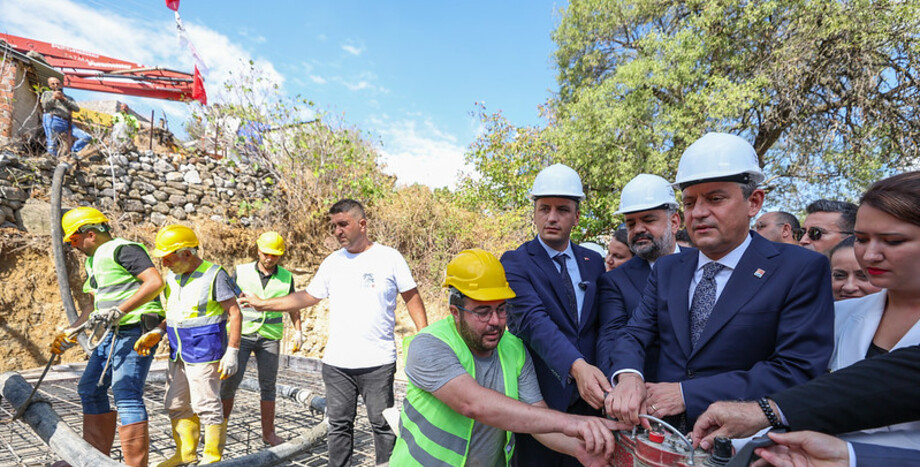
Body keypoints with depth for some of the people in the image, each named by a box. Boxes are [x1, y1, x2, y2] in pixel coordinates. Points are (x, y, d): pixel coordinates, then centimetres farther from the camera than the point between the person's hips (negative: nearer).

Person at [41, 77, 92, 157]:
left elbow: (77, 108, 8)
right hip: (52, 120, -3)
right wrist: (53, 98, -13)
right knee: (52, 144, -16)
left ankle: (71, 152, -2)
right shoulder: (47, 93, 22)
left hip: (67, 124, 3)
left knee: (87, 138, -11)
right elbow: (45, 106, 3)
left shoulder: (69, 98, 28)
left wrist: (64, 99, -2)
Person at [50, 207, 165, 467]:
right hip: (113, 333, 11)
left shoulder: (123, 249, -11)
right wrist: (70, 334, 20)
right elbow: (95, 305, 26)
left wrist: (119, 311, -27)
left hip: (136, 331, -11)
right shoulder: (93, 261, 21)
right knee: (90, 389, 17)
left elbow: (156, 282, -25)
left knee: (126, 393, -12)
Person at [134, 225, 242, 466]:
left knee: (206, 405, 0)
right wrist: (157, 333, 0)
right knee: (177, 405, 16)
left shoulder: (214, 275, -14)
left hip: (204, 352, -8)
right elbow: (173, 312, 19)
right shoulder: (172, 276, 9)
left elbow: (234, 314, -14)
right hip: (178, 352, 8)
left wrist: (232, 353, -17)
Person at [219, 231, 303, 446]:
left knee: (268, 384, 4)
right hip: (241, 333, -1)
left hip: (270, 337, 1)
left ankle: (268, 432, 14)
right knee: (230, 381, -4)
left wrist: (298, 332, 4)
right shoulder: (241, 272, 0)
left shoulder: (286, 277, 4)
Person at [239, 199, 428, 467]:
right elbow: (308, 296, 15)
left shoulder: (389, 257, -4)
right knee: (339, 425, 14)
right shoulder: (333, 262, 7)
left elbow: (412, 297, 1)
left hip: (378, 363, -3)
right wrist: (263, 304, 14)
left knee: (383, 425, 7)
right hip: (336, 364, 4)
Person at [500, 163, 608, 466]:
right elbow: (533, 320, -23)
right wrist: (576, 366, -37)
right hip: (538, 395, -4)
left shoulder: (594, 262, 7)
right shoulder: (515, 262, -9)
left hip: (589, 396, 4)